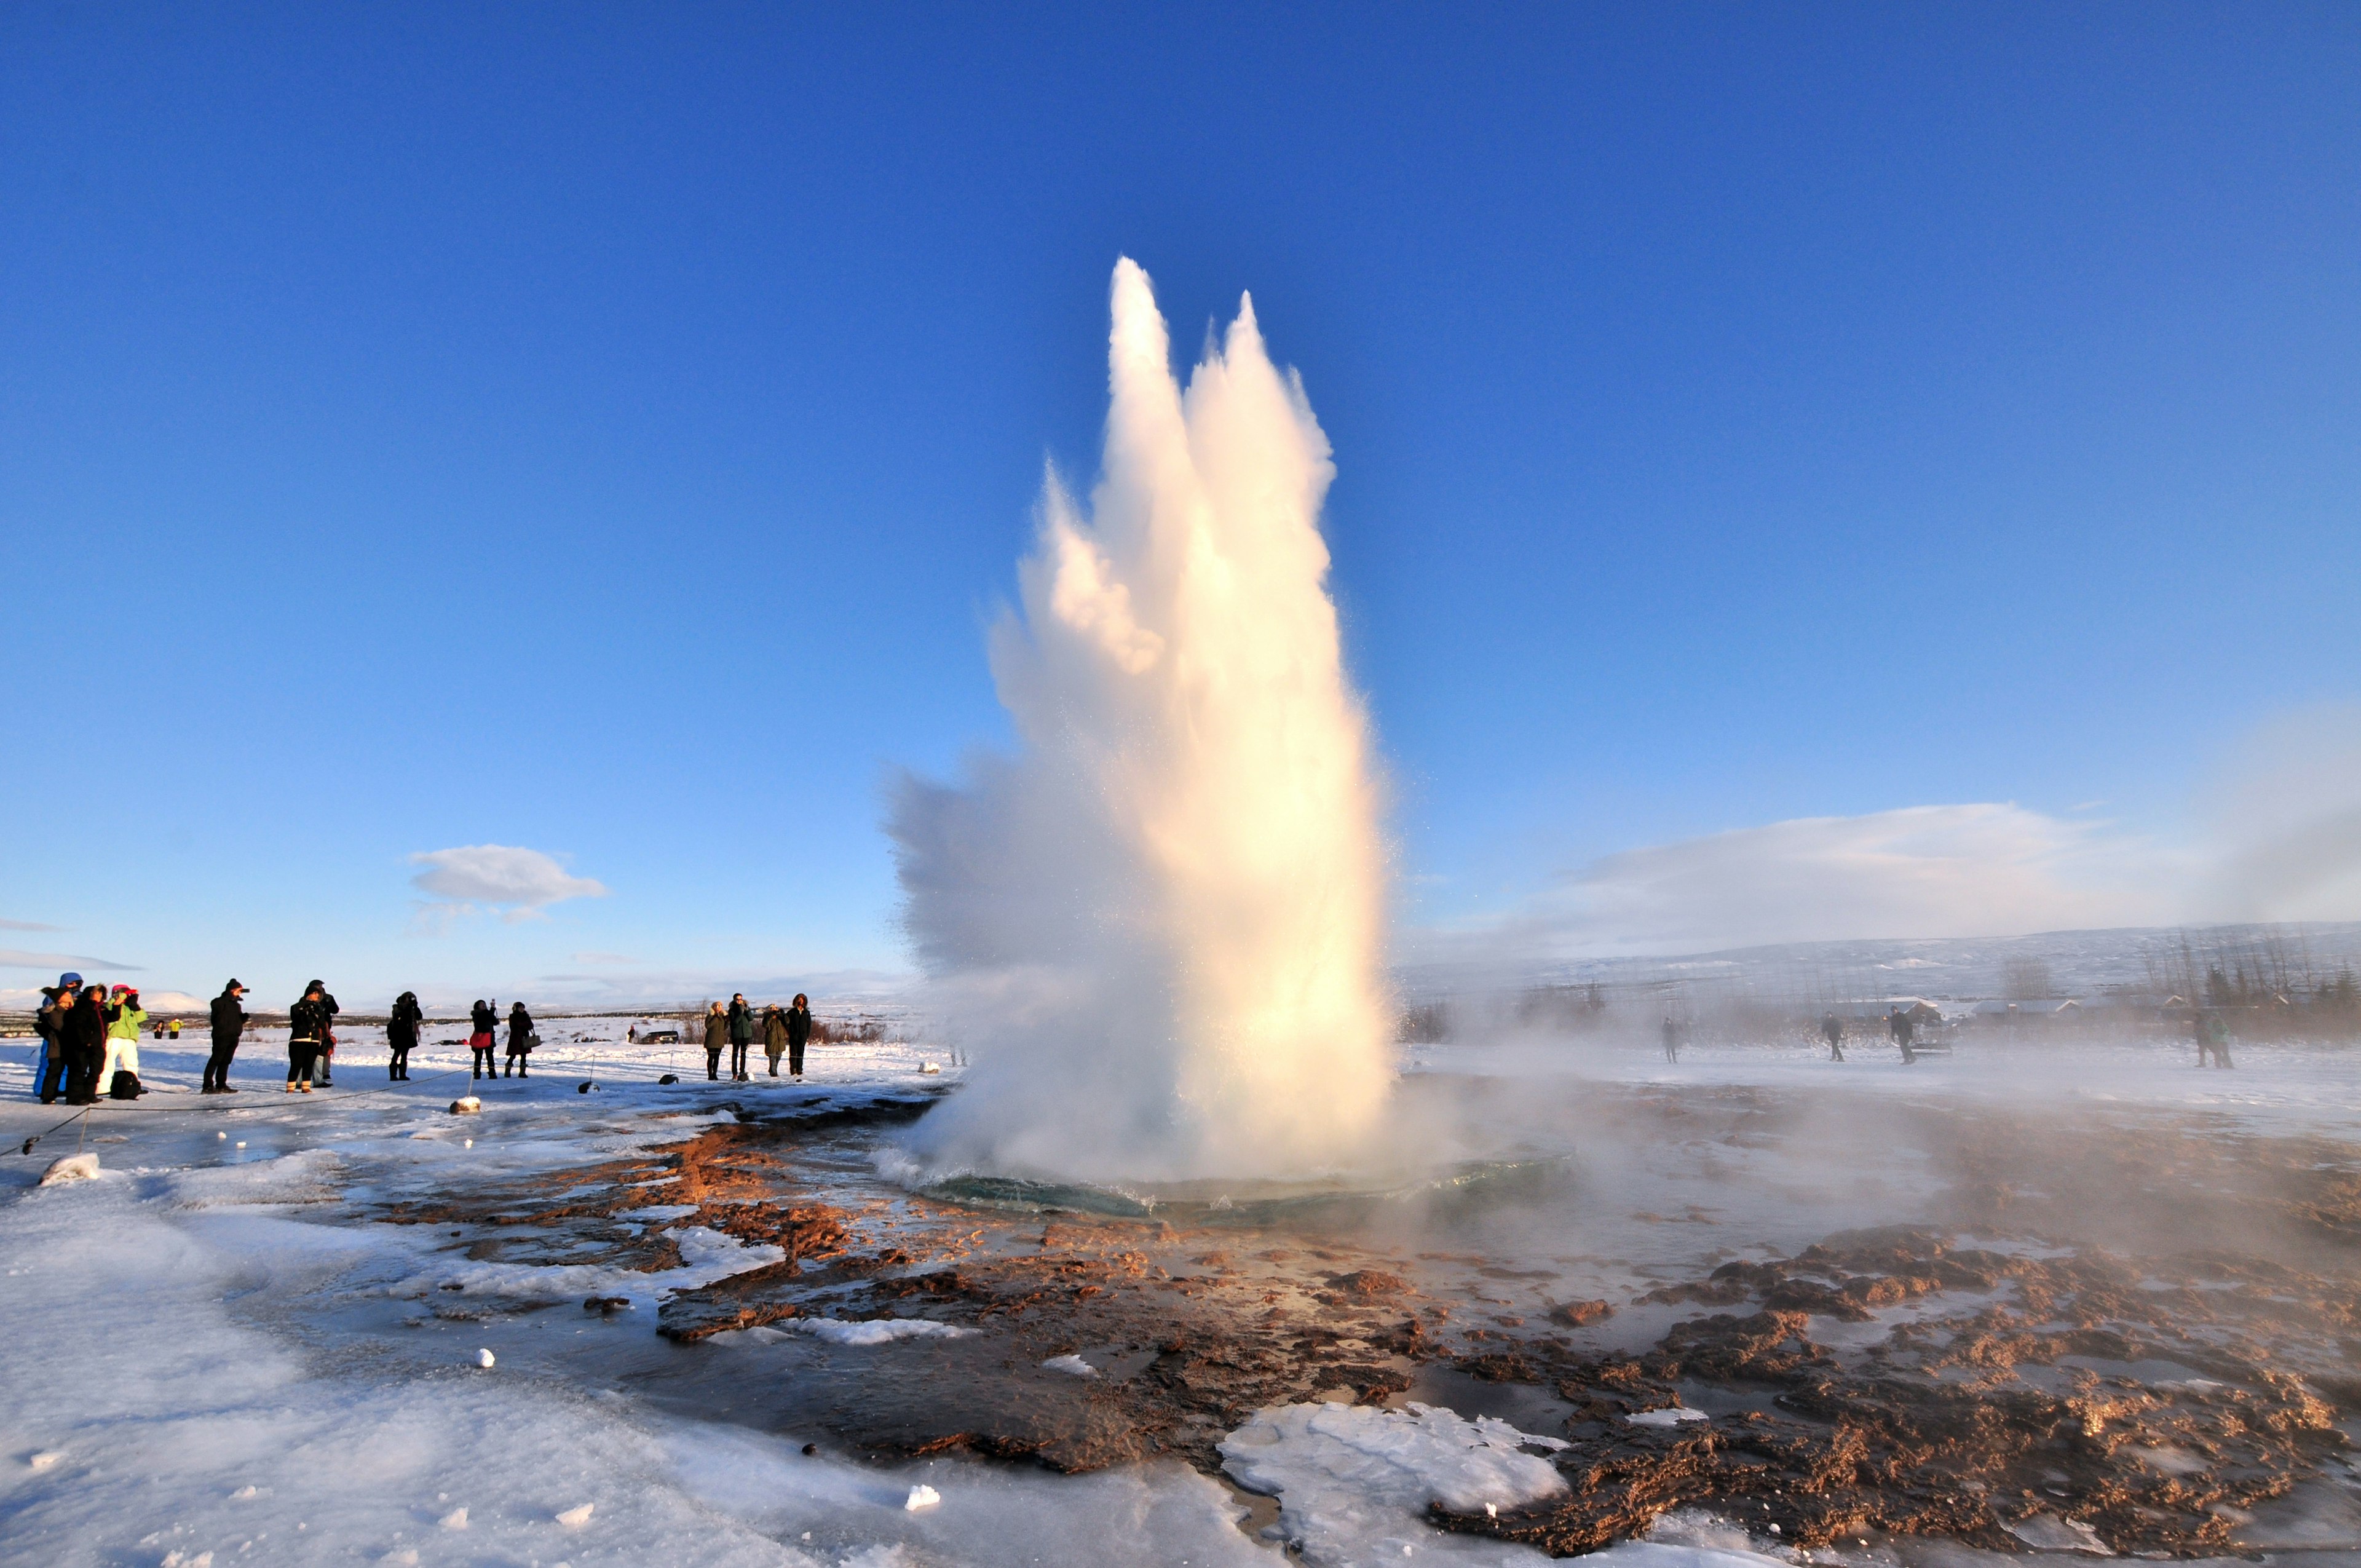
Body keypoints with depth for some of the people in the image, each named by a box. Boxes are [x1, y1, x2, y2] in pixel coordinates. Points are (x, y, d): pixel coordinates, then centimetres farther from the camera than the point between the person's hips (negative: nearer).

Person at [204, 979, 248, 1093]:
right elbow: (217, 1005, -30)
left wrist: (244, 1017, 0)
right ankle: (208, 1086, -6)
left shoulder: (237, 1005, 19)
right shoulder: (220, 1002, -5)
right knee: (215, 1060, -7)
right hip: (221, 1036, -8)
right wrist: (231, 996, -27)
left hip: (233, 1037, 8)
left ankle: (221, 1085, 16)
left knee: (226, 1061, 11)